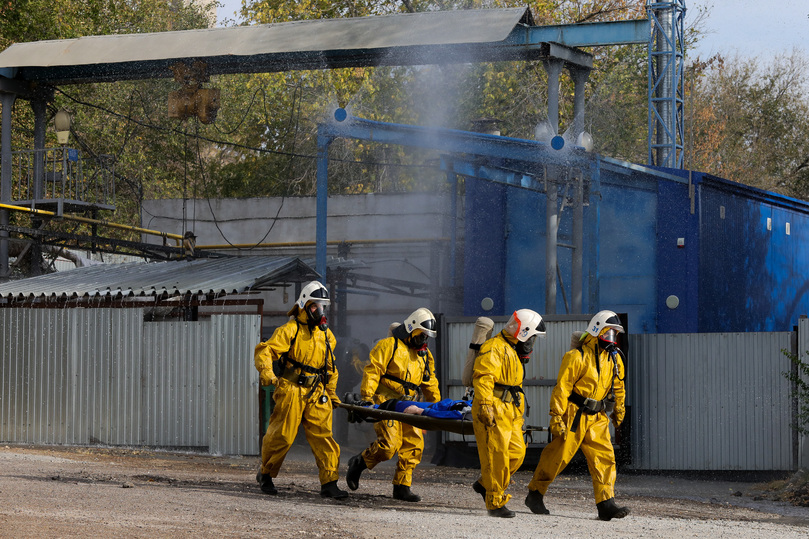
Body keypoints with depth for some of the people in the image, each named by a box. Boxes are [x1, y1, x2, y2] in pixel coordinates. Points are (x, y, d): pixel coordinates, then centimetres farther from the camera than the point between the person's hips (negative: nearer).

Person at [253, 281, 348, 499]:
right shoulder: (290, 330, -6)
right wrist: (266, 371, -34)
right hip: (291, 389, -5)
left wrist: (331, 392, 23)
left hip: (316, 393, 5)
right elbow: (265, 350, -16)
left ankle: (329, 483, -5)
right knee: (282, 436, -1)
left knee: (323, 436, -4)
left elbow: (329, 366, 26)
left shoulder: (326, 335, 15)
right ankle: (265, 475, 18)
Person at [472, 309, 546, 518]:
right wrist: (485, 405, -31)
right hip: (492, 412, -10)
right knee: (496, 455, -8)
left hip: (510, 412, 10)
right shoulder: (494, 348, -10)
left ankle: (485, 484, 22)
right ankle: (496, 503, -4)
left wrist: (519, 412, 30)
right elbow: (483, 377, -22)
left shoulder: (514, 352, 23)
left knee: (517, 452, 6)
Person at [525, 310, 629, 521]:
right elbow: (562, 387, -15)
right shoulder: (577, 356, -14)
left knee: (604, 457, -6)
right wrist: (556, 417, -19)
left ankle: (606, 504, -8)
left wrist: (618, 411, 29)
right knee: (558, 455, 1)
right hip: (574, 415, -6)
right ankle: (535, 495, 18)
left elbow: (618, 387, 23)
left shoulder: (614, 358, 8)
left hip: (597, 418, 6)